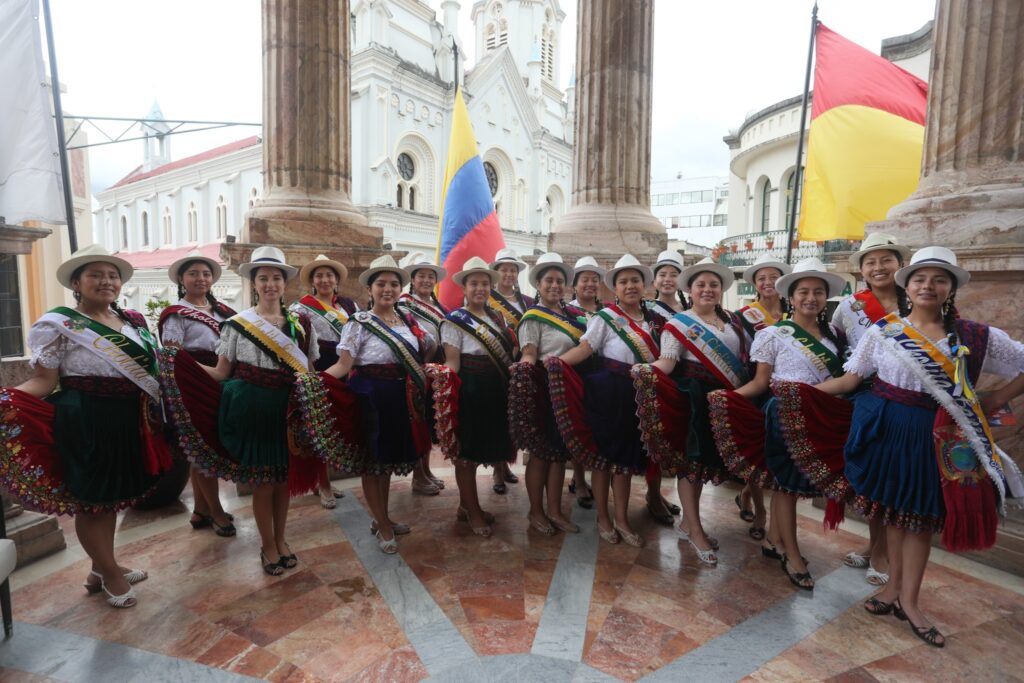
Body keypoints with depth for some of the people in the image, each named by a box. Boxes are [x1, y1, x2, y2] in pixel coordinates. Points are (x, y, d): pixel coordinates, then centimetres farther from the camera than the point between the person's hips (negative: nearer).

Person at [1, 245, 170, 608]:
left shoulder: (132, 320, 9)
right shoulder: (57, 324, -9)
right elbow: (44, 381, -12)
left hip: (128, 420, 7)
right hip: (86, 422, -6)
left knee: (113, 494, 18)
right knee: (90, 498, 7)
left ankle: (103, 568, 36)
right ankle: (109, 573, 24)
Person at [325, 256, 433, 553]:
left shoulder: (408, 320, 7)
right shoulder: (359, 323, -8)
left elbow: (430, 348, 17)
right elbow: (343, 365, -14)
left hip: (402, 398, 6)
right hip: (370, 397, -5)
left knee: (391, 456, 17)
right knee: (372, 459, 6)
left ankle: (382, 518, 36)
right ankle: (383, 525, 23)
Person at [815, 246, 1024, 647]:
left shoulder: (978, 337, -3)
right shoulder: (883, 330, -4)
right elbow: (850, 380, -2)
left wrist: (992, 403, -2)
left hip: (936, 434, 1)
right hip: (886, 427, 0)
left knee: (921, 514, 10)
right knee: (893, 507, 11)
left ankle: (909, 600, 24)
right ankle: (896, 587, 28)